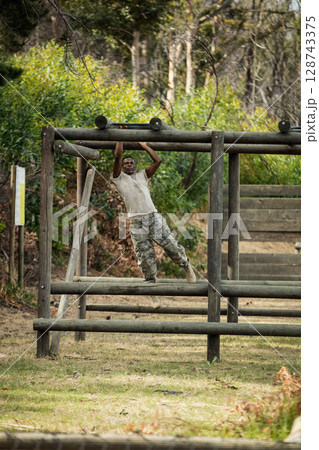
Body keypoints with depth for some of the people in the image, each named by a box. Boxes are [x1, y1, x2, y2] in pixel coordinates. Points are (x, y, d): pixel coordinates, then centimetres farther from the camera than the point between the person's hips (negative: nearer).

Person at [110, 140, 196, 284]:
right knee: (145, 256, -1)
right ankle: (150, 282, 12)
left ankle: (186, 265, 25)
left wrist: (144, 145, 19)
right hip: (137, 222, -2)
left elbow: (157, 160, 14)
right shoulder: (119, 178, 11)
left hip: (153, 217, 2)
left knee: (171, 246, 1)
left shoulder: (142, 175, 21)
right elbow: (117, 156, -1)